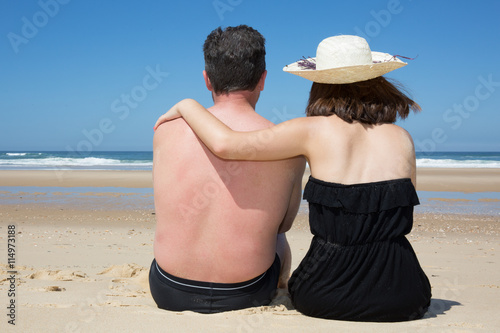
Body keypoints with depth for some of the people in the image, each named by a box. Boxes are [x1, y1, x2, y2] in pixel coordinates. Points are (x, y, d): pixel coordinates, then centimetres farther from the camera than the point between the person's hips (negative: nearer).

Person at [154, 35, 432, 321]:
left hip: (327, 297, -2)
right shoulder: (403, 139, 2)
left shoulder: (314, 131, -8)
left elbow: (224, 144, -16)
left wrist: (186, 105, 2)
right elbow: (405, 219, 11)